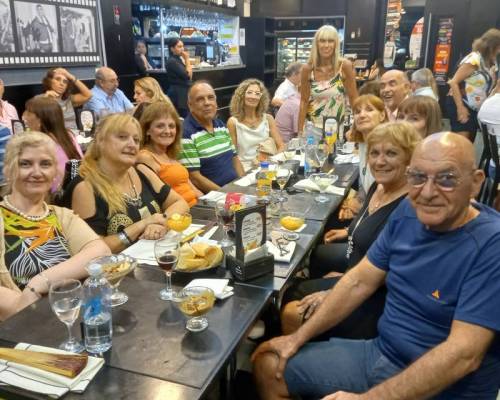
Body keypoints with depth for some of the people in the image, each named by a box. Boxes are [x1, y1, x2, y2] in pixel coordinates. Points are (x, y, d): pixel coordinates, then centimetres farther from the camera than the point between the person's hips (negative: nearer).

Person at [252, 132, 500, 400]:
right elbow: (360, 281, 3)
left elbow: (463, 354, -28)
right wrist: (299, 337, 2)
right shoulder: (408, 212, -3)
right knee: (268, 364, 8)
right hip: (379, 353, 6)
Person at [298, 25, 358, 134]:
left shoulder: (345, 66, -11)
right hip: (312, 127, 1)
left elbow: (353, 98, -5)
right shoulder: (308, 69, -7)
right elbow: (304, 101, -1)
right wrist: (300, 132, -3)